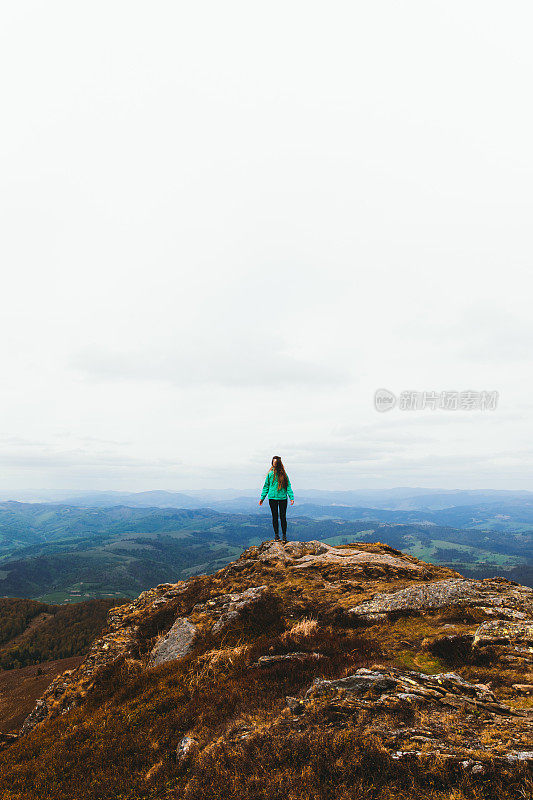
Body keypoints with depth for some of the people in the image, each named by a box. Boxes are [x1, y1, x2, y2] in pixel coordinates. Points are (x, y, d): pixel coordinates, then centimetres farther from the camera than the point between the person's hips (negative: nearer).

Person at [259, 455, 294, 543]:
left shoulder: (283, 474, 2)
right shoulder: (270, 473, 2)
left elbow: (288, 486, 3)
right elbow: (266, 486, 8)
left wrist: (291, 497, -6)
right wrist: (262, 498, 7)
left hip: (283, 498, 0)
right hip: (272, 498, 0)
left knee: (283, 517, 1)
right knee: (275, 517, 6)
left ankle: (284, 535, 12)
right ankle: (276, 535, 18)